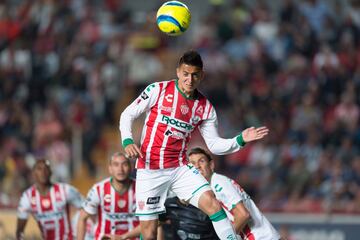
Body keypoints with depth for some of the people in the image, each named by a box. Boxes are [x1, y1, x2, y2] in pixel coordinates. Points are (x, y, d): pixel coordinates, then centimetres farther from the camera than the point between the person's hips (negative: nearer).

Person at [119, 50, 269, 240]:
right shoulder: (158, 90, -7)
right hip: (150, 169, -3)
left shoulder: (205, 108, 3)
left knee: (212, 204, -19)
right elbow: (127, 115, -1)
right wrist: (127, 142, -17)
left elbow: (215, 145, 8)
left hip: (180, 168, 3)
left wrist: (240, 140, -8)